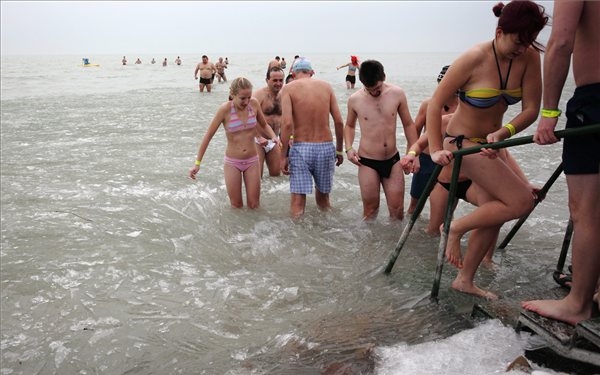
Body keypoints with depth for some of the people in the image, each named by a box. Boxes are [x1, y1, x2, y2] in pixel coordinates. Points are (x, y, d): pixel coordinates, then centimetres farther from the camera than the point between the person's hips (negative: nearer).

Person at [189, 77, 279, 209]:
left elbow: (264, 125, 9)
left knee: (254, 206, 6)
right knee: (237, 206, 7)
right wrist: (197, 163, -11)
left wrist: (274, 137, -13)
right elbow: (208, 135, -11)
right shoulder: (225, 109, -17)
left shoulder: (254, 104, -8)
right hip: (232, 162, -2)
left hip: (252, 160, 2)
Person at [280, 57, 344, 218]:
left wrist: (283, 155, -8)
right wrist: (339, 150, 14)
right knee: (323, 197, 20)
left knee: (298, 202, 3)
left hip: (301, 148, -3)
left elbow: (287, 123, -13)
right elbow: (339, 122, 4)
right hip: (326, 147, 3)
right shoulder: (326, 86, 8)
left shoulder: (289, 88, 0)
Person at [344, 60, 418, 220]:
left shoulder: (397, 94, -5)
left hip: (393, 160, 1)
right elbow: (349, 125, 13)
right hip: (367, 162, -1)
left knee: (397, 210, 6)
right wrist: (349, 148, -4)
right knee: (370, 210, 6)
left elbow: (408, 124, 7)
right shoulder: (355, 99, -5)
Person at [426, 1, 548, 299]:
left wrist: (502, 133, -27)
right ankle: (455, 228, 2)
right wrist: (435, 151, -22)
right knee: (522, 202, -16)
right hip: (463, 143, -7)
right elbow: (435, 104, -17)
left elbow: (531, 109, -9)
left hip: (491, 143, 7)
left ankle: (465, 280, 24)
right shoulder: (473, 60, -21)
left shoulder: (529, 57, -7)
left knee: (493, 213, 10)